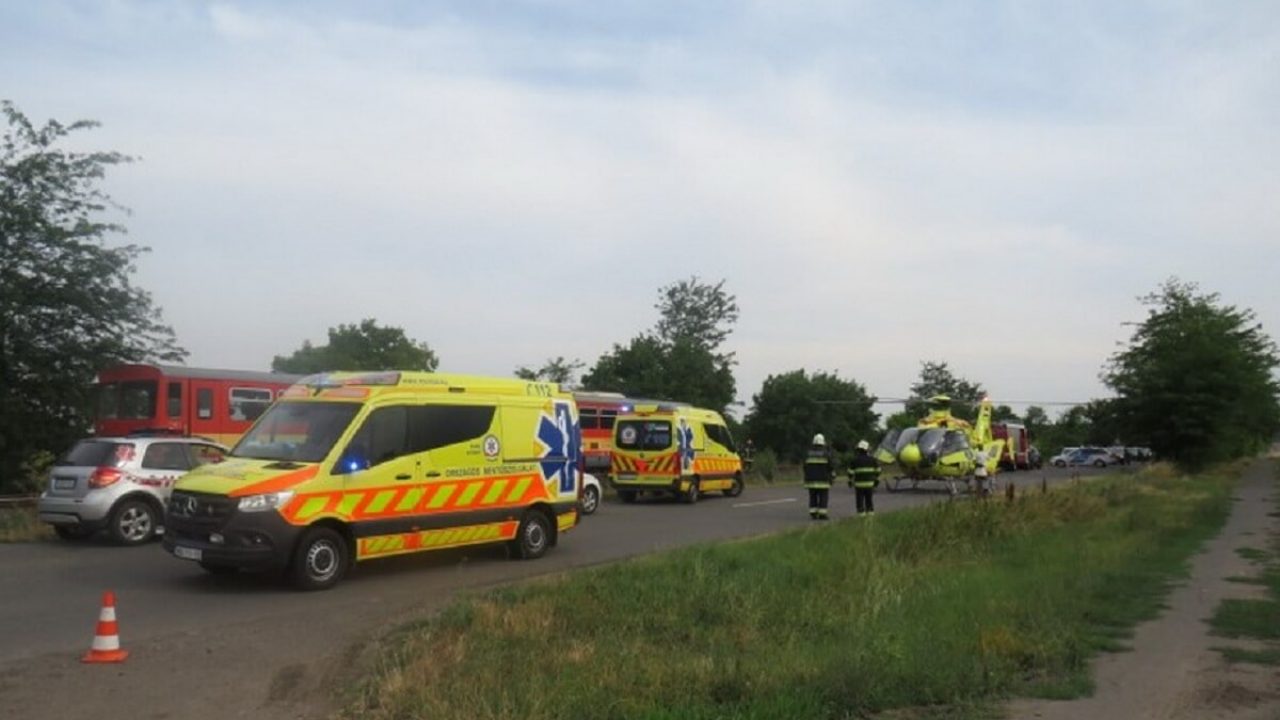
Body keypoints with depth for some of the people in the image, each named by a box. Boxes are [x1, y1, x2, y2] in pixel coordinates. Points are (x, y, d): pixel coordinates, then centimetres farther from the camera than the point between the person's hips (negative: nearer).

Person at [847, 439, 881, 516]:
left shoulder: (855, 460, -6)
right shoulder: (872, 459, 3)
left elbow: (851, 472, -7)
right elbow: (877, 470, 9)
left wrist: (850, 481, 5)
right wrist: (877, 480, 20)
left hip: (859, 484, -3)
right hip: (869, 484, 3)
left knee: (860, 501, 1)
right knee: (869, 501, 12)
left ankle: (861, 516, -2)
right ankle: (870, 515, 12)